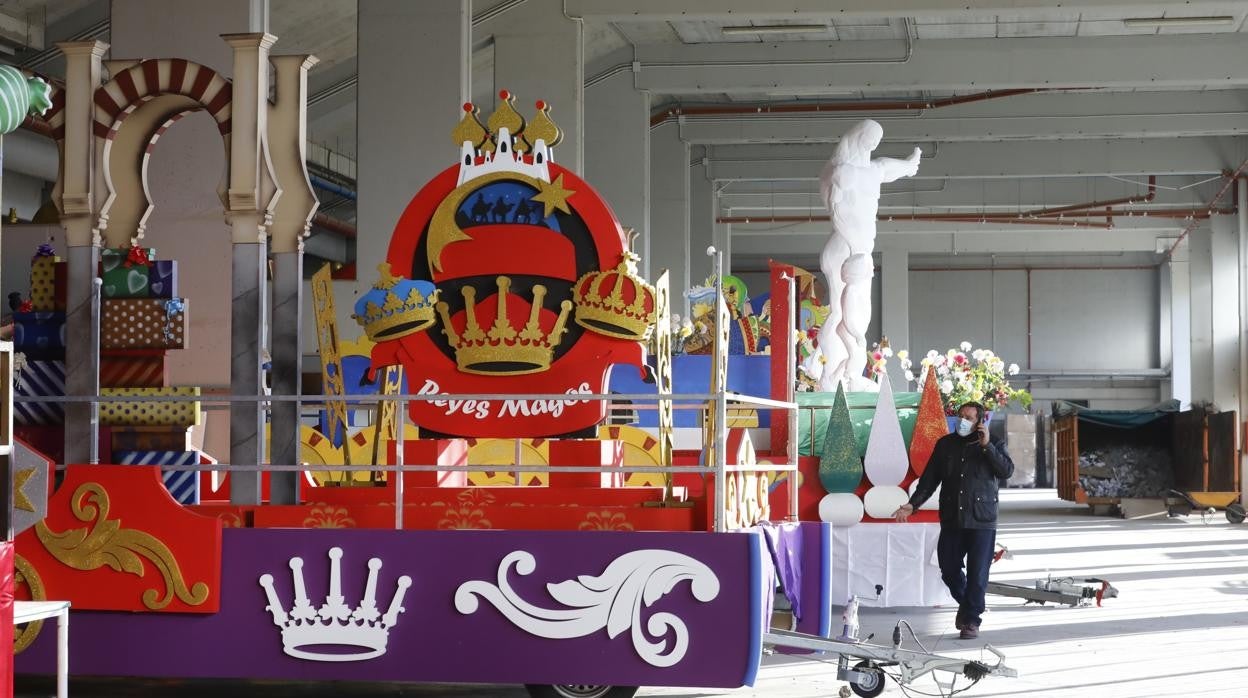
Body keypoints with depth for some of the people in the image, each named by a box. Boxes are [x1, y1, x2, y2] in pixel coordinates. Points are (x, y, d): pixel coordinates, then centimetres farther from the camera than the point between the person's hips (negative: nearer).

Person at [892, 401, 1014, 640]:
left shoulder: (993, 445, 3)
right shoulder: (945, 444, 10)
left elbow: (1007, 470, -12)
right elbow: (930, 478, 10)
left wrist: (987, 446, -19)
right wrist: (912, 504, 1)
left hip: (981, 521, -3)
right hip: (952, 520, 3)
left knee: (977, 573, -3)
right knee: (948, 569, 4)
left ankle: (971, 620, 8)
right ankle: (964, 602, 31)